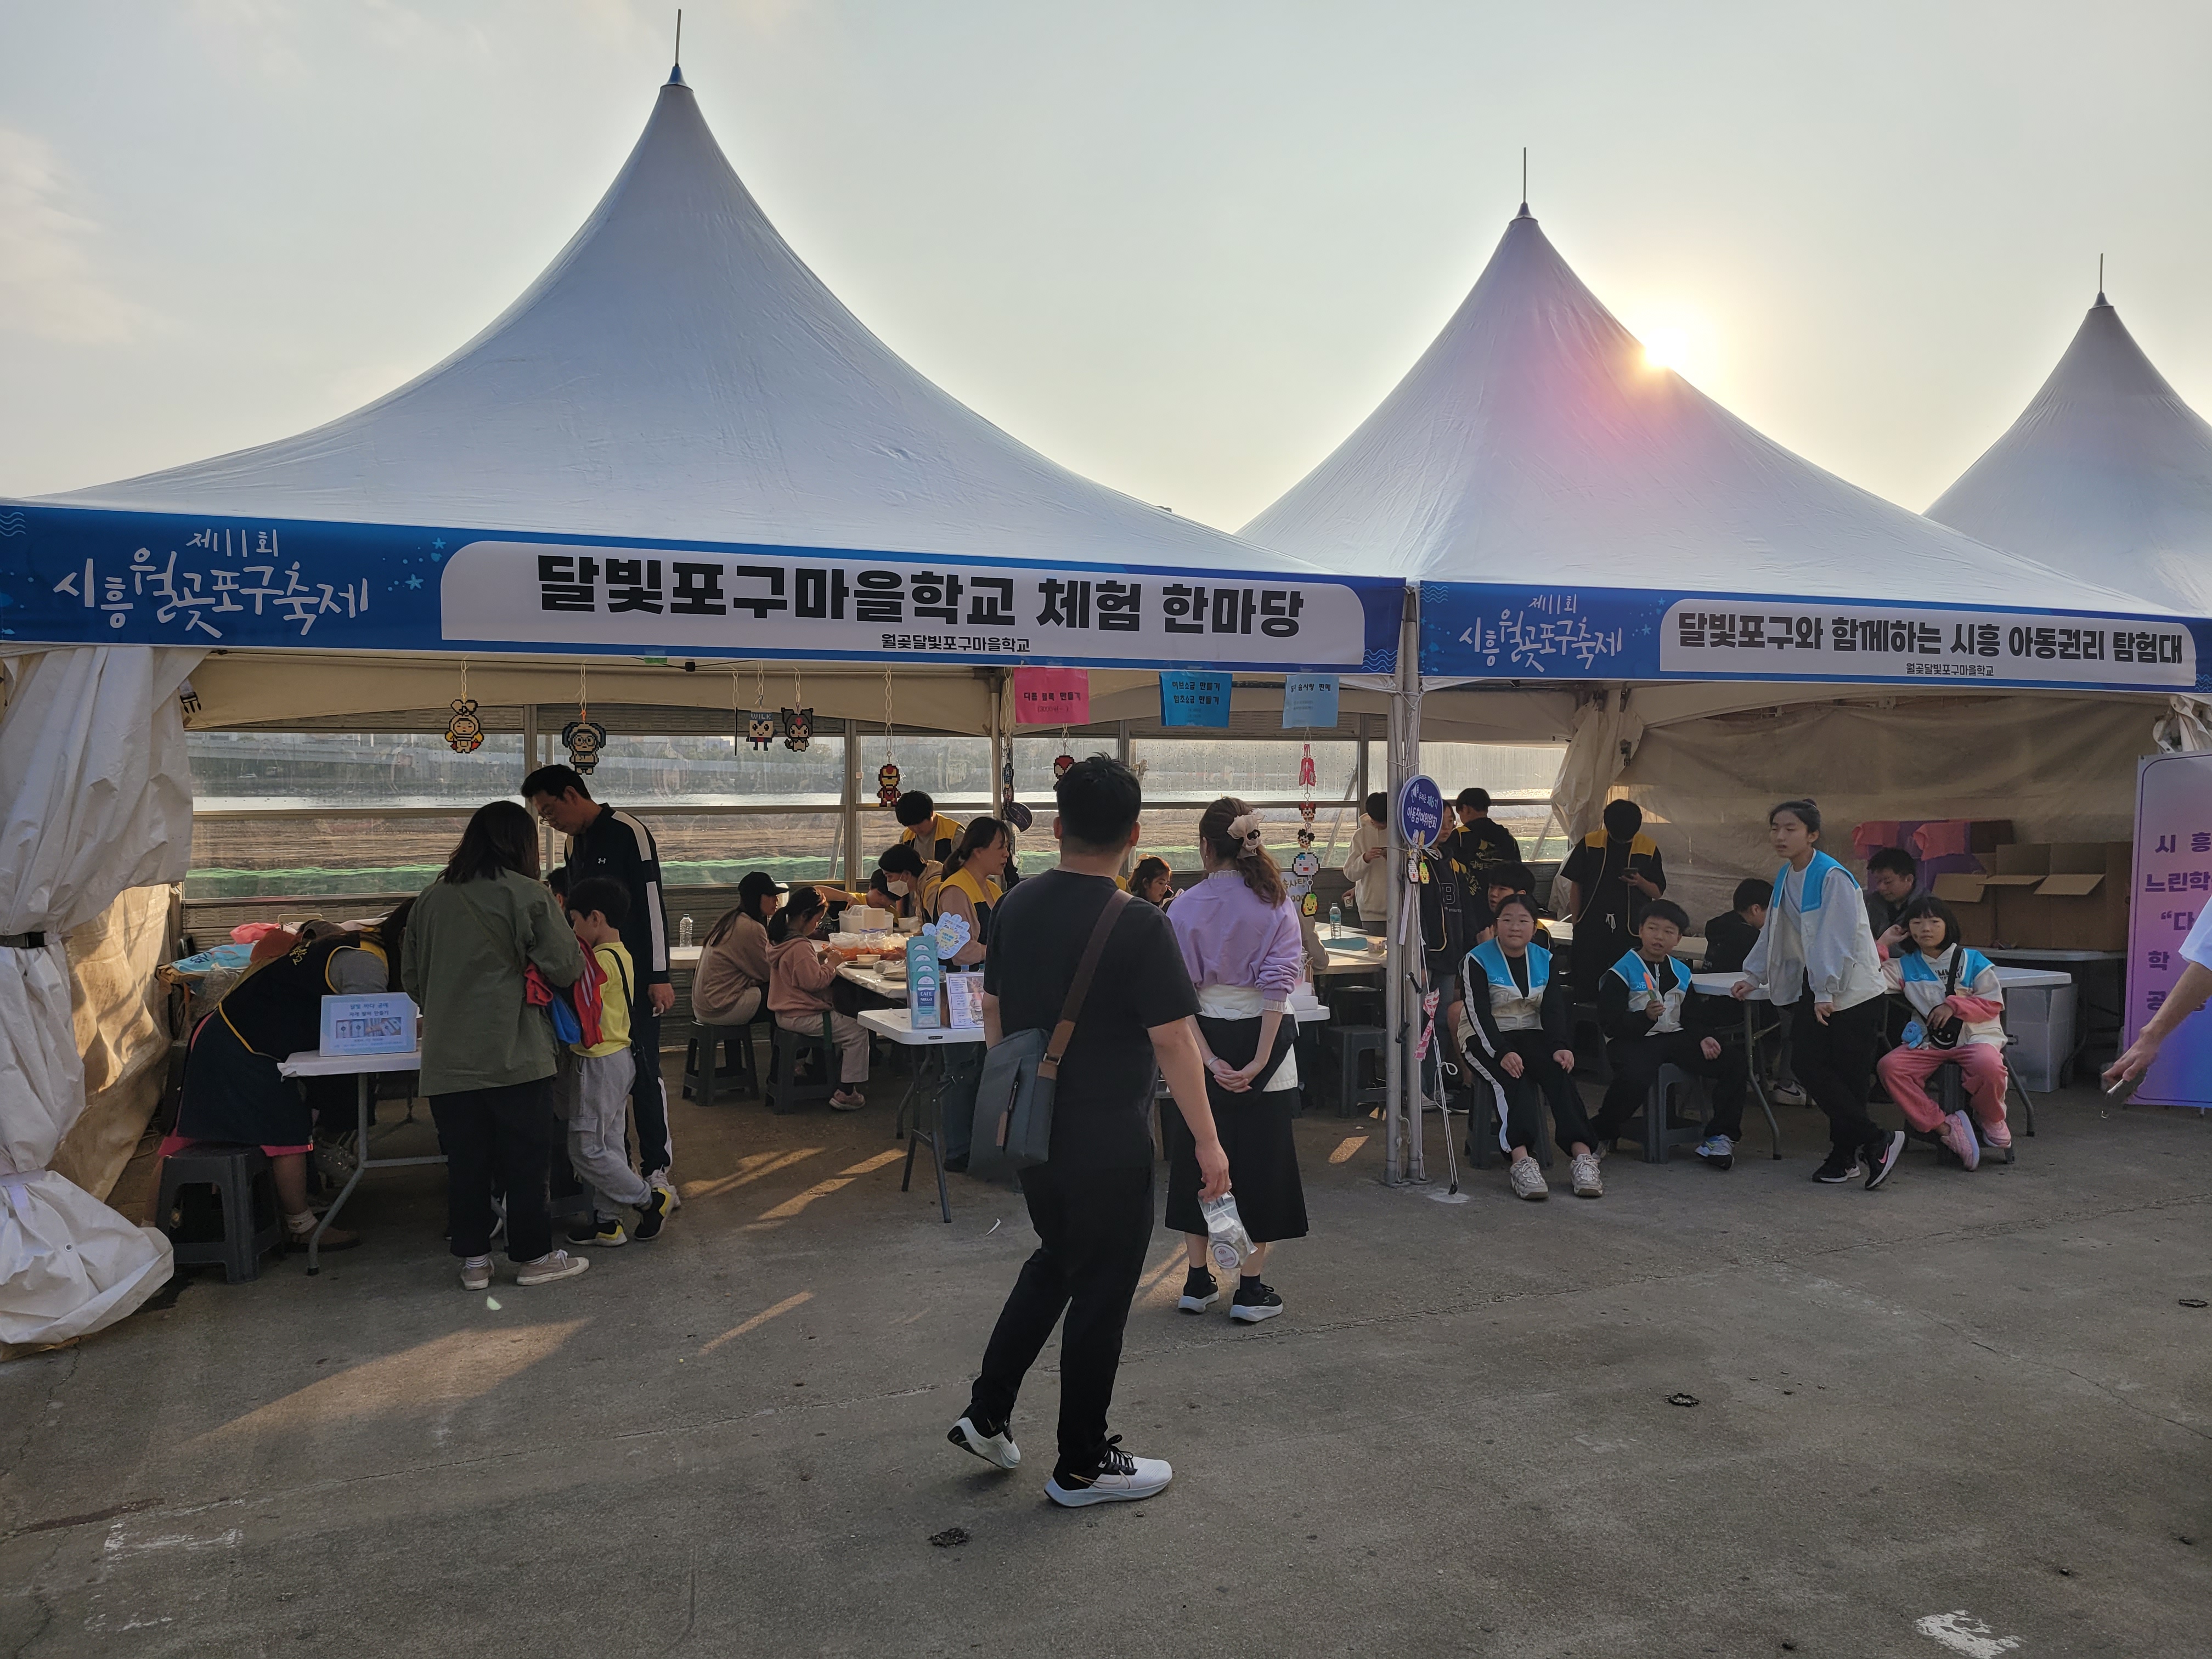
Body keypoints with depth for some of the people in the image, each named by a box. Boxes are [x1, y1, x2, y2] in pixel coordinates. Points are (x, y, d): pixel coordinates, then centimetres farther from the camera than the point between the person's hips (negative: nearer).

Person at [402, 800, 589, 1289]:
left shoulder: (430, 898, 6)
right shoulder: (528, 895, -8)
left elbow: (411, 979, 15)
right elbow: (566, 968, -8)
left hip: (448, 1061, 5)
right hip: (515, 1058, -4)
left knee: (466, 1163, 12)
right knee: (525, 1160, 7)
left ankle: (473, 1261, 20)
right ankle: (533, 1256, 15)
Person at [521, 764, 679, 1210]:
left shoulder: (628, 832, -11)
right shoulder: (575, 842, 14)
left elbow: (652, 905, -15)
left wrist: (659, 977, -18)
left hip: (634, 977, -8)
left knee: (642, 1070, -7)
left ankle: (657, 1168, -1)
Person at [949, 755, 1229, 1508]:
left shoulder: (1017, 906, 1)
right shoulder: (1138, 926, -19)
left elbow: (992, 1010, 10)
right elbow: (1173, 1041, -18)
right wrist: (1207, 1142, -11)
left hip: (1031, 1130, 7)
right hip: (1107, 1143, -6)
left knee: (1054, 1263, 26)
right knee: (1100, 1295, 8)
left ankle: (987, 1413, 28)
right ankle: (1082, 1466, 21)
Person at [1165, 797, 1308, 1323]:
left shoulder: (1185, 909, -4)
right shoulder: (1276, 904, -5)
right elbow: (1277, 985, -14)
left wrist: (1210, 1059, -10)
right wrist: (1258, 1061, -13)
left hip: (1204, 1039, 1)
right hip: (1260, 1038, -1)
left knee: (1198, 1156, 13)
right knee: (1262, 1159, 7)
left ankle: (1198, 1281, 20)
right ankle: (1250, 1288, 10)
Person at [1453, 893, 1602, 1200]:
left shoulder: (1544, 960, 10)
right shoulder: (1477, 961, -4)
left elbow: (1554, 1008, 0)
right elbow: (1479, 1013, -14)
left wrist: (1560, 1046, -20)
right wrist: (1503, 1052, -29)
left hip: (1532, 1036, 3)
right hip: (1486, 1040, -3)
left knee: (1557, 1072, -27)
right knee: (1512, 1078, -33)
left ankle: (1583, 1155, -38)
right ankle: (1521, 1161, -47)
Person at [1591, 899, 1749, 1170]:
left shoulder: (1681, 973, 17)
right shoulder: (1621, 973, -3)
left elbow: (1692, 1016, 21)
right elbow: (1610, 1023, -11)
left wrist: (1704, 1038, 0)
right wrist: (1645, 1017, -27)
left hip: (1675, 1037, 6)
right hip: (1632, 1040, -6)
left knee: (1734, 1061, -9)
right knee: (1636, 1076, -38)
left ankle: (1720, 1138, -2)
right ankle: (1602, 1135, -12)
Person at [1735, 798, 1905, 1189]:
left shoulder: (1832, 877, -16)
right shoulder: (1785, 877, 8)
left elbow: (1837, 938, -20)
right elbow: (1772, 932, 18)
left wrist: (1826, 992, -22)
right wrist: (1753, 976, 16)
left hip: (1850, 991, -7)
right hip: (1813, 985, 8)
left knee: (1847, 1076, -7)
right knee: (1806, 1063, -3)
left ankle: (1845, 1155, 4)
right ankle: (1875, 1141, 4)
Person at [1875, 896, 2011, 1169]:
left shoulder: (1972, 960, 5)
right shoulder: (1905, 965, 12)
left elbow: (1994, 1003, 1)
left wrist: (1954, 1005, -12)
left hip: (1975, 1036, -3)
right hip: (1928, 1042, 3)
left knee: (1988, 1065, -38)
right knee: (1889, 1067, -25)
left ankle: (1991, 1119, -3)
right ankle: (1945, 1125, -18)